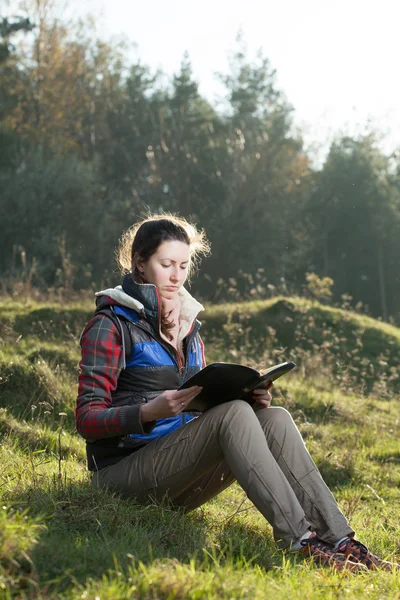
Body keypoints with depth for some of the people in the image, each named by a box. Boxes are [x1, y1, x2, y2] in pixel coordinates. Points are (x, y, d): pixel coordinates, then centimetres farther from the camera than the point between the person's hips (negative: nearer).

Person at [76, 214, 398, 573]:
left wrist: (249, 396, -2)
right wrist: (150, 411, -29)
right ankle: (299, 541, -36)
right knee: (233, 412, -28)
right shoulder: (111, 324, -5)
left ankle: (338, 539, -26)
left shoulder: (186, 325, 18)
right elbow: (87, 419, -11)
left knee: (274, 418, -15)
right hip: (124, 471, -7)